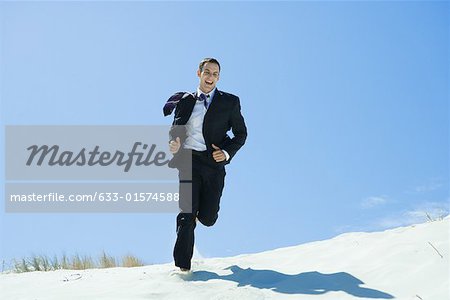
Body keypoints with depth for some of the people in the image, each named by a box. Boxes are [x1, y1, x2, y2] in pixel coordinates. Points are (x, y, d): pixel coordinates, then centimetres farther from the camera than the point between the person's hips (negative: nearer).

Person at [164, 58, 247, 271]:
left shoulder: (229, 102, 9)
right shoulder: (185, 101, 14)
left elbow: (241, 133, 11)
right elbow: (176, 128, 15)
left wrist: (227, 153, -6)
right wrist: (174, 143, -8)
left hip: (214, 163, 0)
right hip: (188, 160, 0)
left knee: (207, 218, -1)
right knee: (187, 214, -5)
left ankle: (200, 210, 37)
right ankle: (182, 264, 5)